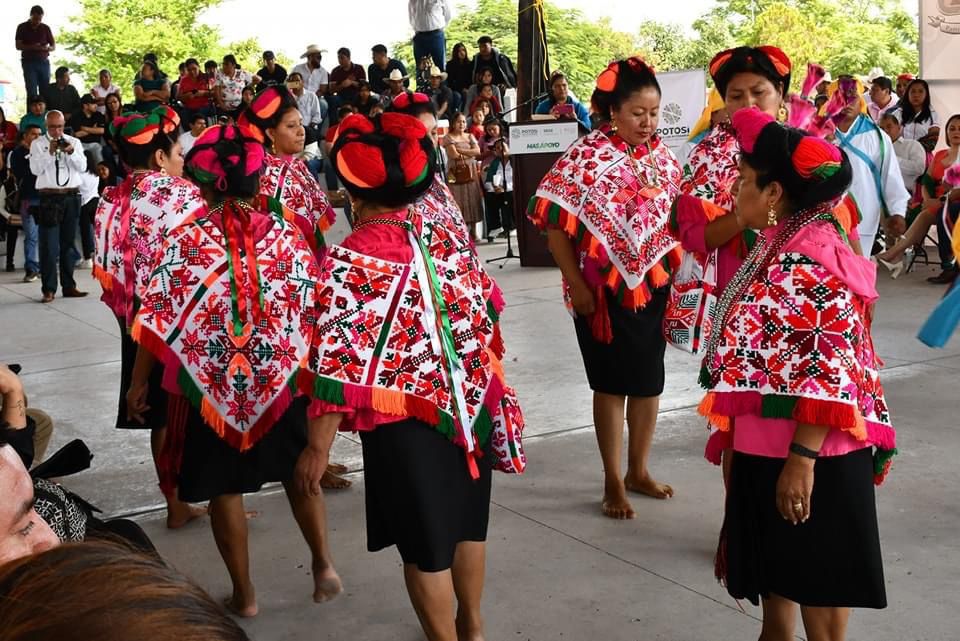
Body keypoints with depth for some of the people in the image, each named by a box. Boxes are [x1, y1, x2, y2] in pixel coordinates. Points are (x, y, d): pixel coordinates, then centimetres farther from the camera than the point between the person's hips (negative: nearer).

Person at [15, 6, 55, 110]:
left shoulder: (46, 28, 10)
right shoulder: (22, 27, 4)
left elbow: (54, 46, 10)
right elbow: (18, 46, -1)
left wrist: (47, 48, -14)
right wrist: (32, 47, -18)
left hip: (44, 62, 2)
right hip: (29, 62, -2)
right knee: (31, 92, -8)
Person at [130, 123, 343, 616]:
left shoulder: (187, 240, -11)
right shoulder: (287, 237, -7)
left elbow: (159, 320, -9)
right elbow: (313, 313, -6)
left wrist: (138, 381, 3)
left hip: (214, 383, -1)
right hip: (283, 379, 2)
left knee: (224, 487, 15)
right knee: (299, 472, 25)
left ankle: (243, 594, 25)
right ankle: (323, 563, 23)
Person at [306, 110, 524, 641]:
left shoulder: (348, 262, -18)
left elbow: (340, 369, -19)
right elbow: (481, 320, 6)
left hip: (403, 420, -6)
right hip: (469, 405, 6)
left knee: (424, 542, 11)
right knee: (465, 519, 24)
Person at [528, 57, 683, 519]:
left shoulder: (662, 157, 3)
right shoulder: (586, 156, -13)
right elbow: (556, 227, -13)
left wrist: (674, 273, 3)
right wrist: (577, 286, -16)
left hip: (655, 287, 5)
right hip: (604, 290, -5)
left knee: (649, 381, 14)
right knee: (611, 385, 6)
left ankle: (639, 470, 31)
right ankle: (613, 483, 18)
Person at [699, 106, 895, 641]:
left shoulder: (812, 253, -20)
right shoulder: (782, 246, 9)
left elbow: (836, 368, -25)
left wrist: (802, 458, -26)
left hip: (808, 455, -10)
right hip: (767, 446, 10)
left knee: (817, 590, 4)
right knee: (775, 576, 22)